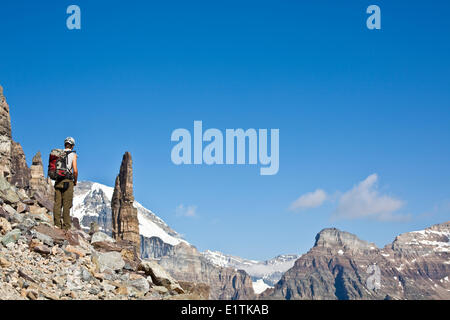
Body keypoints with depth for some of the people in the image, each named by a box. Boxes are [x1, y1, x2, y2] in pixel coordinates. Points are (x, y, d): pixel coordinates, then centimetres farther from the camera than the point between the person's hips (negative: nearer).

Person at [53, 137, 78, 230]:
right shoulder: (73, 155, -3)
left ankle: (57, 224, 3)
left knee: (57, 203, 5)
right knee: (67, 205, -2)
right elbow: (75, 170, -9)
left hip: (58, 181, 4)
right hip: (68, 181, -4)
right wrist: (75, 181, 6)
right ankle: (66, 226, -1)